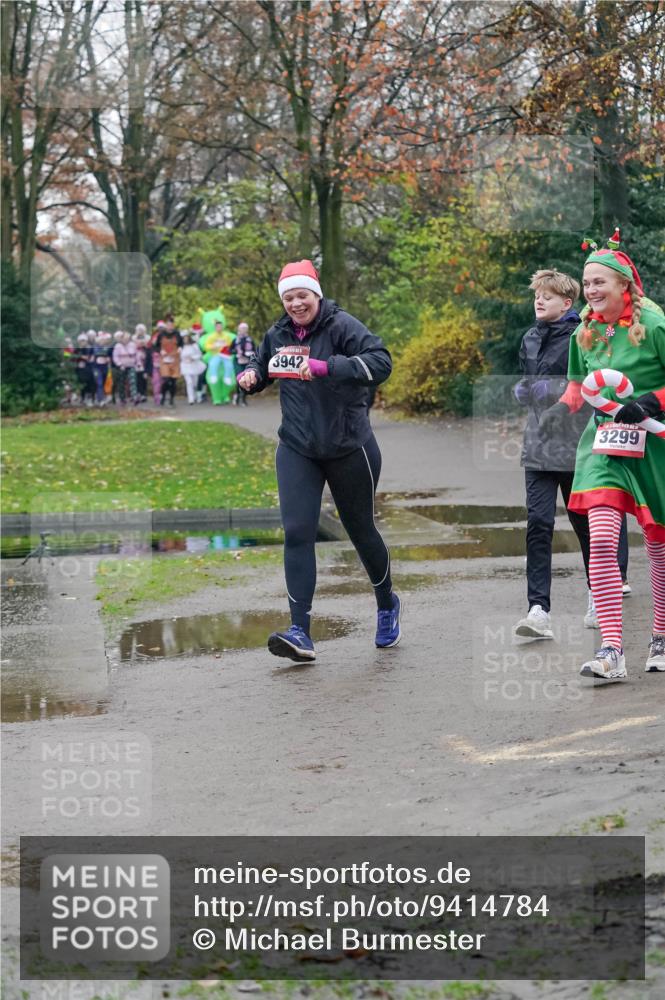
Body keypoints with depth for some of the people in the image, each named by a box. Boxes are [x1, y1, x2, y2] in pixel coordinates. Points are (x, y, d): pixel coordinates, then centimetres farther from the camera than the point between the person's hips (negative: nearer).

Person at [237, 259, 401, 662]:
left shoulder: (342, 325, -14)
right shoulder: (278, 335, 5)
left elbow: (381, 361, -28)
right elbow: (262, 365, 23)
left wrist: (327, 367, -39)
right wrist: (251, 376, -2)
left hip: (349, 448, -4)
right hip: (297, 450, 4)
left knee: (361, 530, 12)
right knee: (297, 532, -11)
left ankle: (388, 605, 39)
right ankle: (300, 632, -14)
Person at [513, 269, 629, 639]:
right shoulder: (530, 339, 14)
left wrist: (549, 388, -16)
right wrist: (523, 391, 4)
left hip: (577, 445, -4)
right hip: (539, 445, 4)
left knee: (585, 522, 10)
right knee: (538, 522, -10)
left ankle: (599, 597, 30)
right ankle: (539, 610, -15)